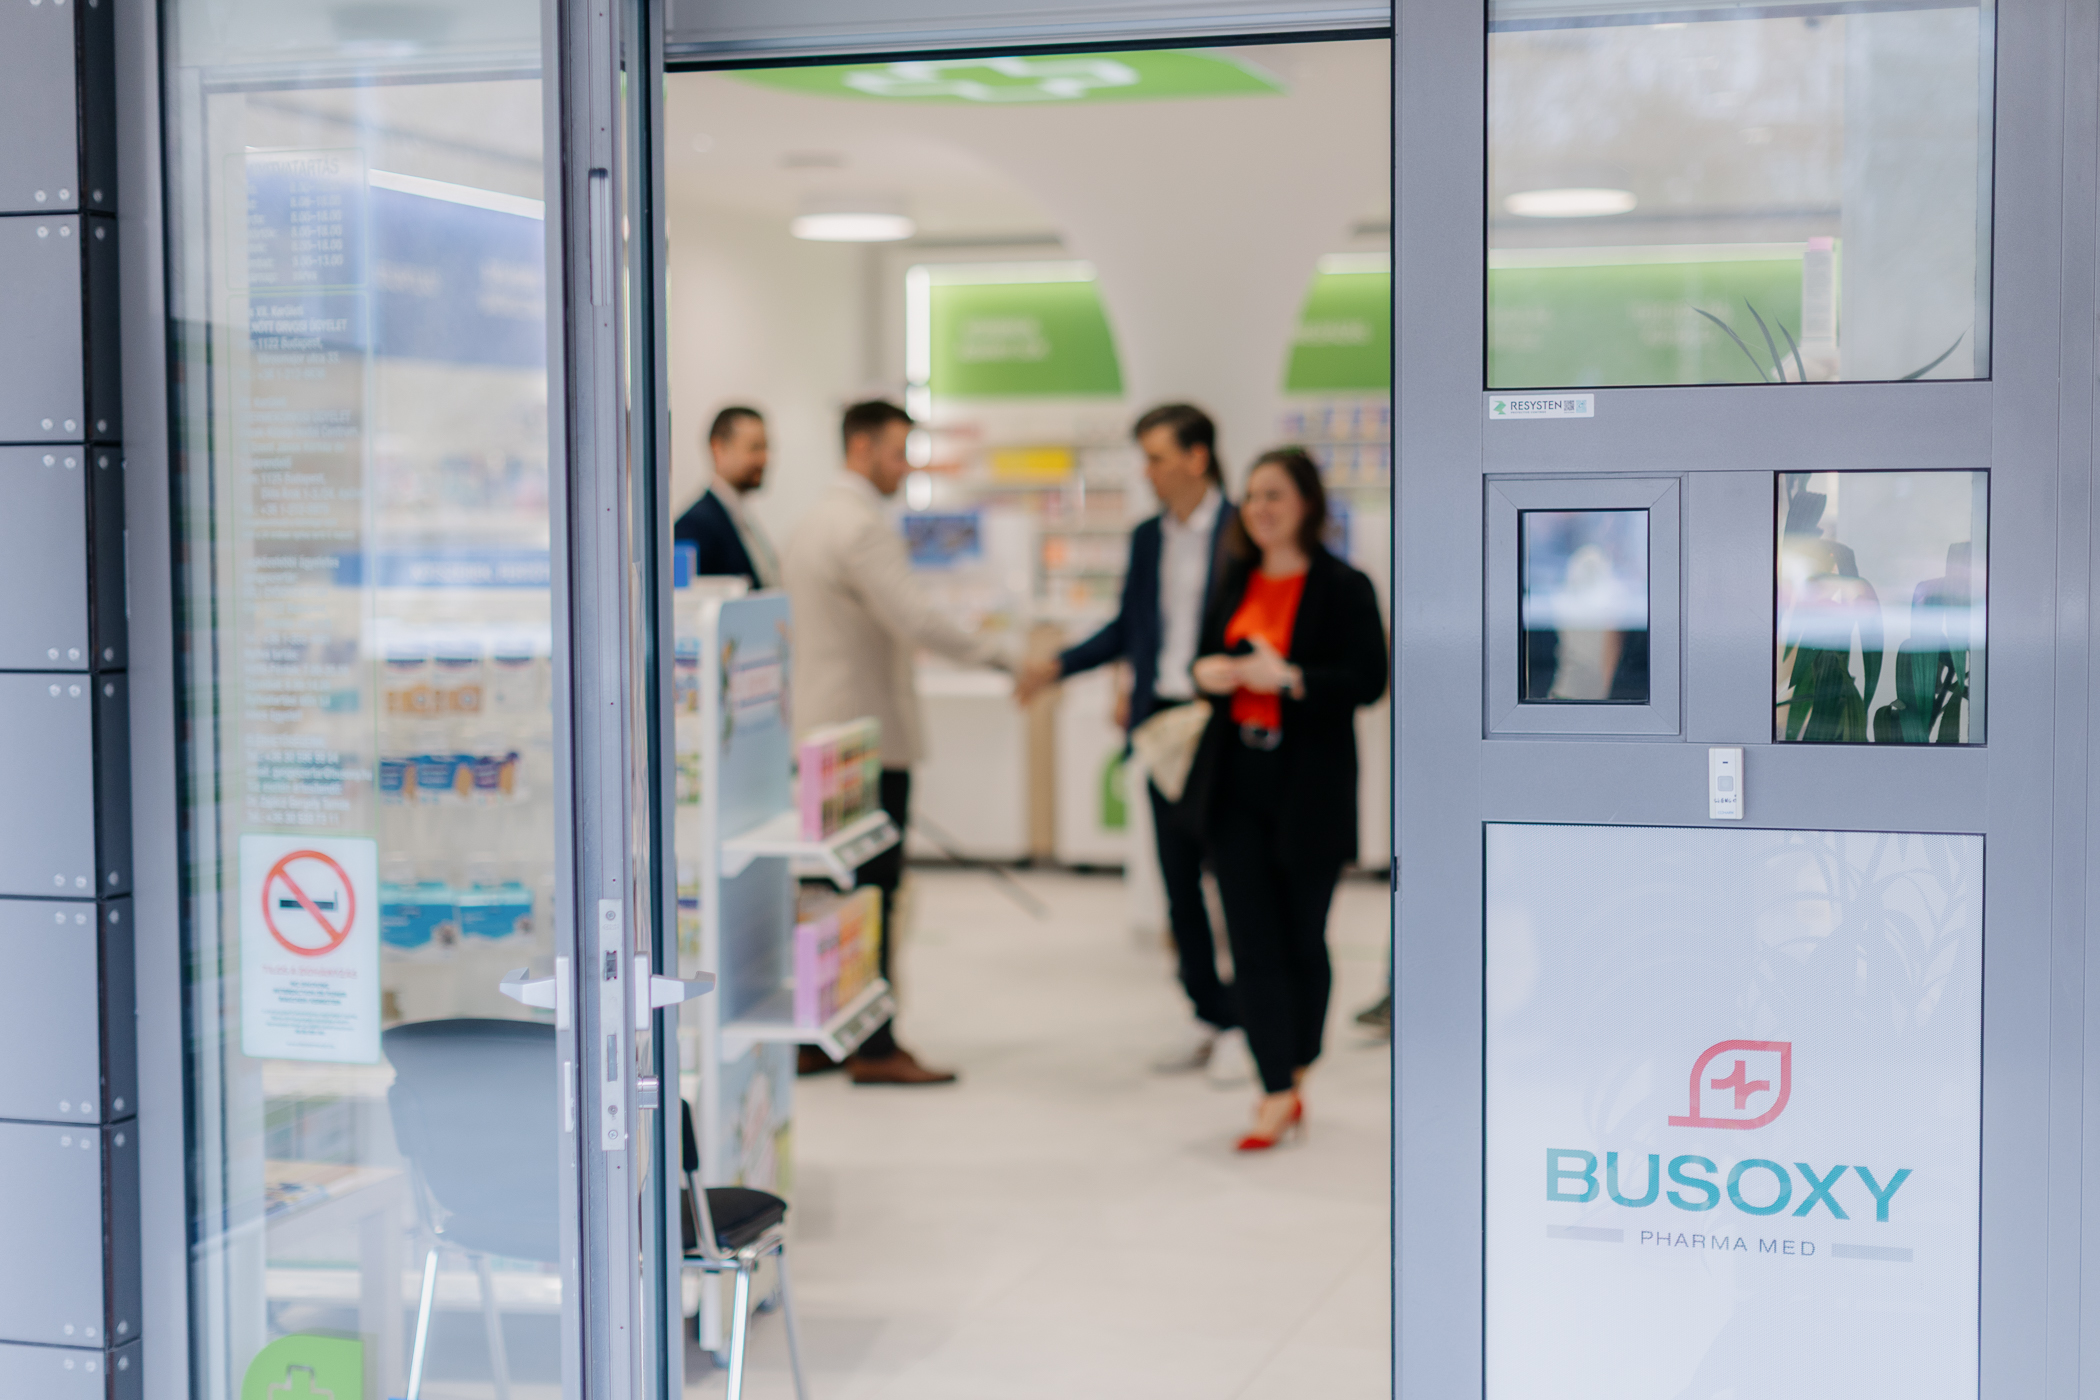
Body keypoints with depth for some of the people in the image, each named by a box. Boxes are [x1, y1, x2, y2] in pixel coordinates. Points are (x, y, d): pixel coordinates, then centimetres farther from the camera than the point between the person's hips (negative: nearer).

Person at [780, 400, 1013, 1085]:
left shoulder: (813, 521, 17)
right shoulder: (863, 526, -15)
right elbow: (914, 619, -26)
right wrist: (988, 651, -16)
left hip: (824, 731, 10)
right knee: (874, 889, -7)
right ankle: (874, 1049, -4)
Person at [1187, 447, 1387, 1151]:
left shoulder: (1343, 588, -7)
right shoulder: (1235, 583, 11)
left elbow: (1367, 679, -13)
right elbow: (1208, 653, 21)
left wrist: (1287, 678, -24)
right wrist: (1208, 672, -3)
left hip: (1309, 787, -4)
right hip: (1236, 783, 4)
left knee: (1303, 939, 7)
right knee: (1252, 940, -3)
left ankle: (1291, 1079, 22)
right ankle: (1278, 1089, -1)